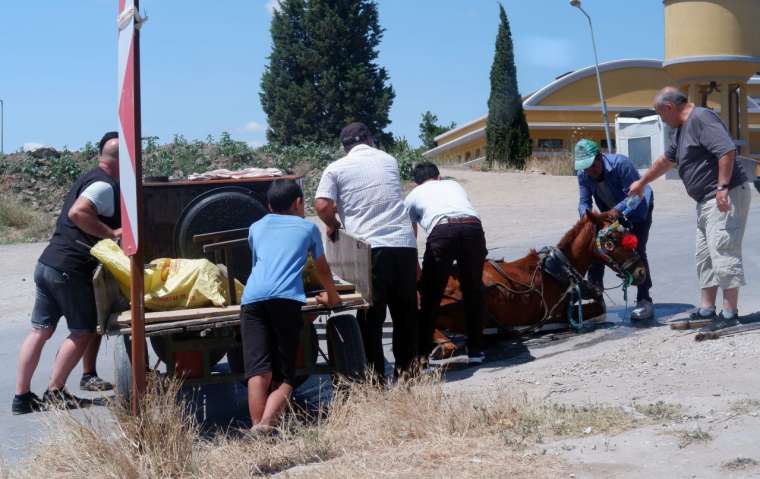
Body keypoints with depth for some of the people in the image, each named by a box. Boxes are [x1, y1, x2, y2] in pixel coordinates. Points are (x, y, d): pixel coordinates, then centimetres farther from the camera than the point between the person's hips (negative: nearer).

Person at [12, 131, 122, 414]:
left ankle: (22, 396, 13)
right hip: (70, 270, -9)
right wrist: (112, 233, -21)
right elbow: (77, 213, -27)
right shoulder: (105, 186, -13)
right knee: (84, 331, 4)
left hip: (47, 264, 9)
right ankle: (54, 393, 9)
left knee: (40, 330, 10)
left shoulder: (89, 179, 18)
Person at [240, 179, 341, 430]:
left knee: (258, 372, -7)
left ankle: (257, 429, -24)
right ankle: (266, 424, -25)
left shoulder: (256, 228, 32)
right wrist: (332, 296, 58)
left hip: (252, 298, 2)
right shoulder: (308, 227, 26)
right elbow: (323, 270, 38)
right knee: (283, 376, 0)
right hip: (286, 298, -2)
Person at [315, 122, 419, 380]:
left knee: (371, 315, 5)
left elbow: (322, 205, -7)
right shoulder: (389, 160, 16)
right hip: (404, 242, 3)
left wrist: (333, 225, 12)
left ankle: (376, 373, 5)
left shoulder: (336, 168, 5)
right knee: (406, 311, 13)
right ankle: (406, 367, 19)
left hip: (370, 247, -3)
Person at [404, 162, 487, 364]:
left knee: (430, 296, 10)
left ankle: (421, 354, 14)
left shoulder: (413, 195, 31)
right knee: (473, 292, 18)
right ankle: (475, 351, 25)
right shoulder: (453, 184, 38)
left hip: (441, 230, -2)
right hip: (473, 227, 2)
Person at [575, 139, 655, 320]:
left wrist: (617, 210, -53)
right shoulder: (583, 174, -16)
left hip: (637, 210, -6)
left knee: (636, 251, -18)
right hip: (610, 213, 6)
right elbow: (584, 201, -17)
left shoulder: (620, 163, -33)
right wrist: (586, 213, -41)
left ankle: (644, 301, -15)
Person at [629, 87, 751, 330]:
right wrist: (641, 183, 42)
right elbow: (666, 160, 33)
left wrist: (722, 188, -28)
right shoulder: (683, 128, 18)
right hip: (707, 201, 11)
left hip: (726, 197, -11)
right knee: (705, 257, 12)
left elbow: (727, 150, -24)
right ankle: (706, 310, 17)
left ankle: (730, 313, -9)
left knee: (723, 253, -11)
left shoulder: (701, 118, -13)